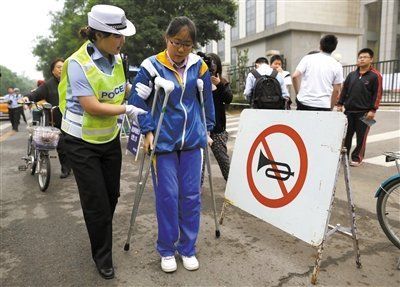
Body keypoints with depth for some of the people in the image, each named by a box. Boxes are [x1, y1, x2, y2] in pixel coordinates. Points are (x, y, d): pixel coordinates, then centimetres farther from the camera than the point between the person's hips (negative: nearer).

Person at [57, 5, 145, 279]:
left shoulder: (116, 57, -1)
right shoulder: (78, 63, -21)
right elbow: (92, 107, -26)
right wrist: (128, 109, -22)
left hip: (110, 139, 6)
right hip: (83, 143, -6)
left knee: (112, 195, 16)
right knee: (96, 203, 2)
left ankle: (102, 235, 45)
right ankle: (102, 256, 24)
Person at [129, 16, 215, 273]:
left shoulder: (199, 66, 1)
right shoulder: (152, 65, -8)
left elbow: (207, 100, 11)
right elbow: (137, 100, -4)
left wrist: (206, 129, 11)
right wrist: (148, 131, -11)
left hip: (192, 140, 3)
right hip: (163, 141, -3)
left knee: (191, 194, 6)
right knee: (167, 195, 2)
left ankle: (188, 248, 23)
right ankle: (167, 250, 21)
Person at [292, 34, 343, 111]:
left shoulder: (308, 58, 3)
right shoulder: (337, 65, 5)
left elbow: (295, 76, -5)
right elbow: (336, 90, 5)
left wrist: (298, 93, 9)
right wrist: (331, 107, 15)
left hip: (304, 102, 0)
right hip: (323, 105, 0)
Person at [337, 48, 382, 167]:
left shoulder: (375, 76, -2)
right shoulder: (352, 75, 12)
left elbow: (377, 94, -6)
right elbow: (344, 90, 15)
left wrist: (373, 110, -11)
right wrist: (340, 104, 7)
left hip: (364, 112, -4)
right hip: (349, 110, 4)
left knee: (361, 136, 3)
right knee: (346, 135, 7)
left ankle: (357, 158, 14)